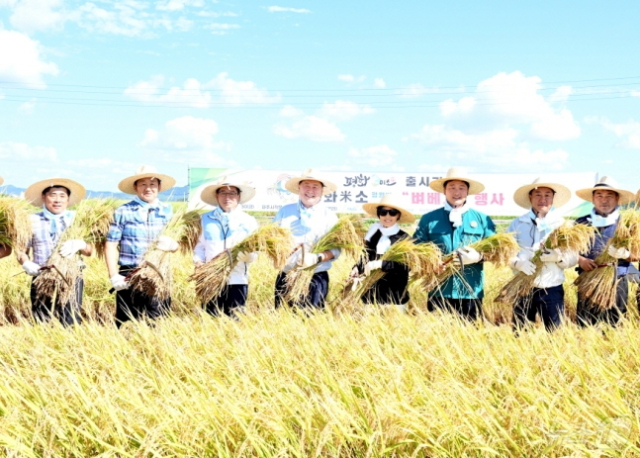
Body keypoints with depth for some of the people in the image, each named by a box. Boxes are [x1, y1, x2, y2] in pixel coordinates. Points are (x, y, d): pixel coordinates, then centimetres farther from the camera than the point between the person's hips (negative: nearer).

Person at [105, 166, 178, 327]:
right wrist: (114, 276, -10)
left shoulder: (168, 212, 8)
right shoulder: (123, 212, 1)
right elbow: (111, 245, -1)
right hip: (129, 276, -1)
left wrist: (171, 245, -14)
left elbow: (177, 244, 10)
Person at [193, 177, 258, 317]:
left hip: (237, 281, -1)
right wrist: (198, 260, -2)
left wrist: (248, 256, -21)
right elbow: (201, 245, 17)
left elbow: (254, 252, 1)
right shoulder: (207, 219, 11)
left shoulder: (249, 221, 5)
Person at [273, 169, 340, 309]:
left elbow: (335, 248, -2)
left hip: (316, 279, -1)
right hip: (286, 277, 2)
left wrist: (318, 258, -20)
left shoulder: (329, 216, 6)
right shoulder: (285, 211, 12)